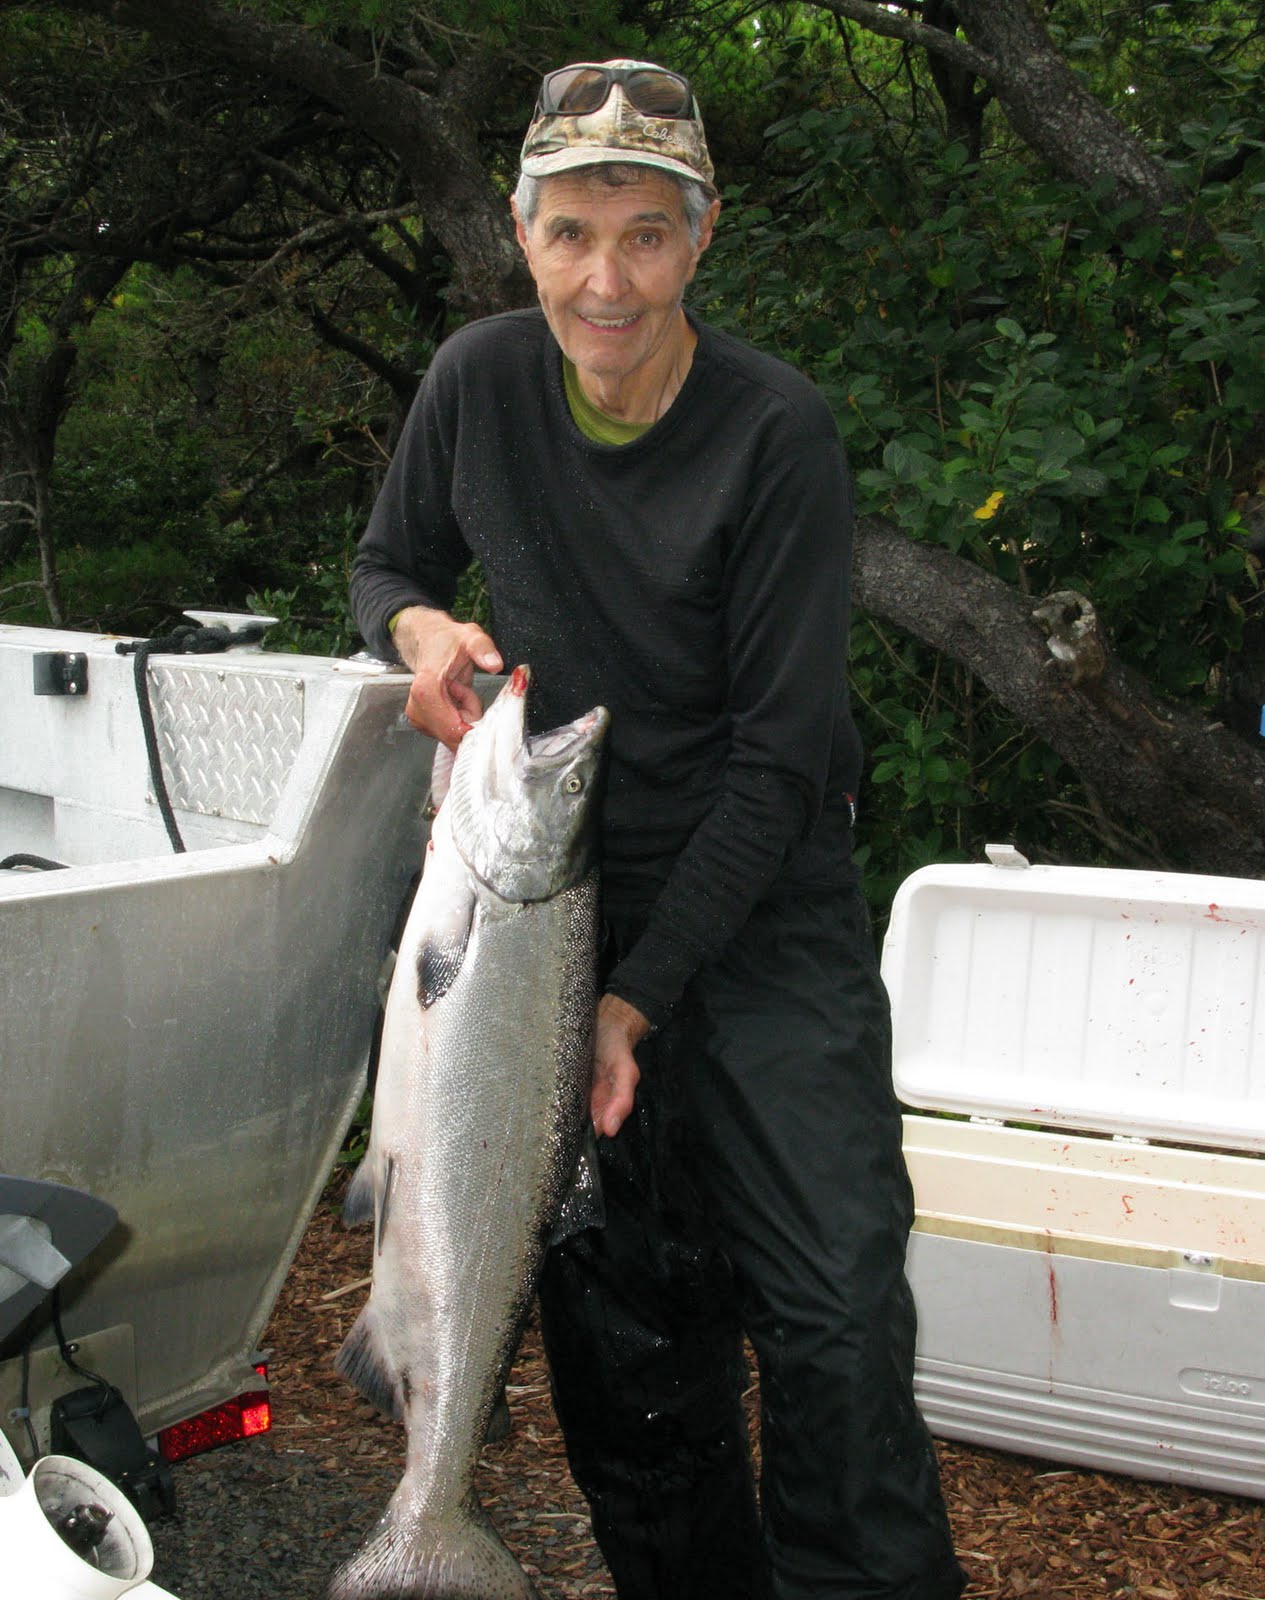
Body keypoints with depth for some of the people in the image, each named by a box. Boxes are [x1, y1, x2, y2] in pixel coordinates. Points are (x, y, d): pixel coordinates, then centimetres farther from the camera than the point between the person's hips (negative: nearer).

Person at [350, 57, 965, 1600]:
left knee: (837, 1303, -10)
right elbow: (385, 563, 14)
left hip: (766, 909, -3)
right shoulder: (479, 380, -4)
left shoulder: (778, 433, -15)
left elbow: (779, 761, -15)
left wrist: (639, 997, -17)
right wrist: (424, 629, -11)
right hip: (562, 897, 3)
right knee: (621, 1312, 4)